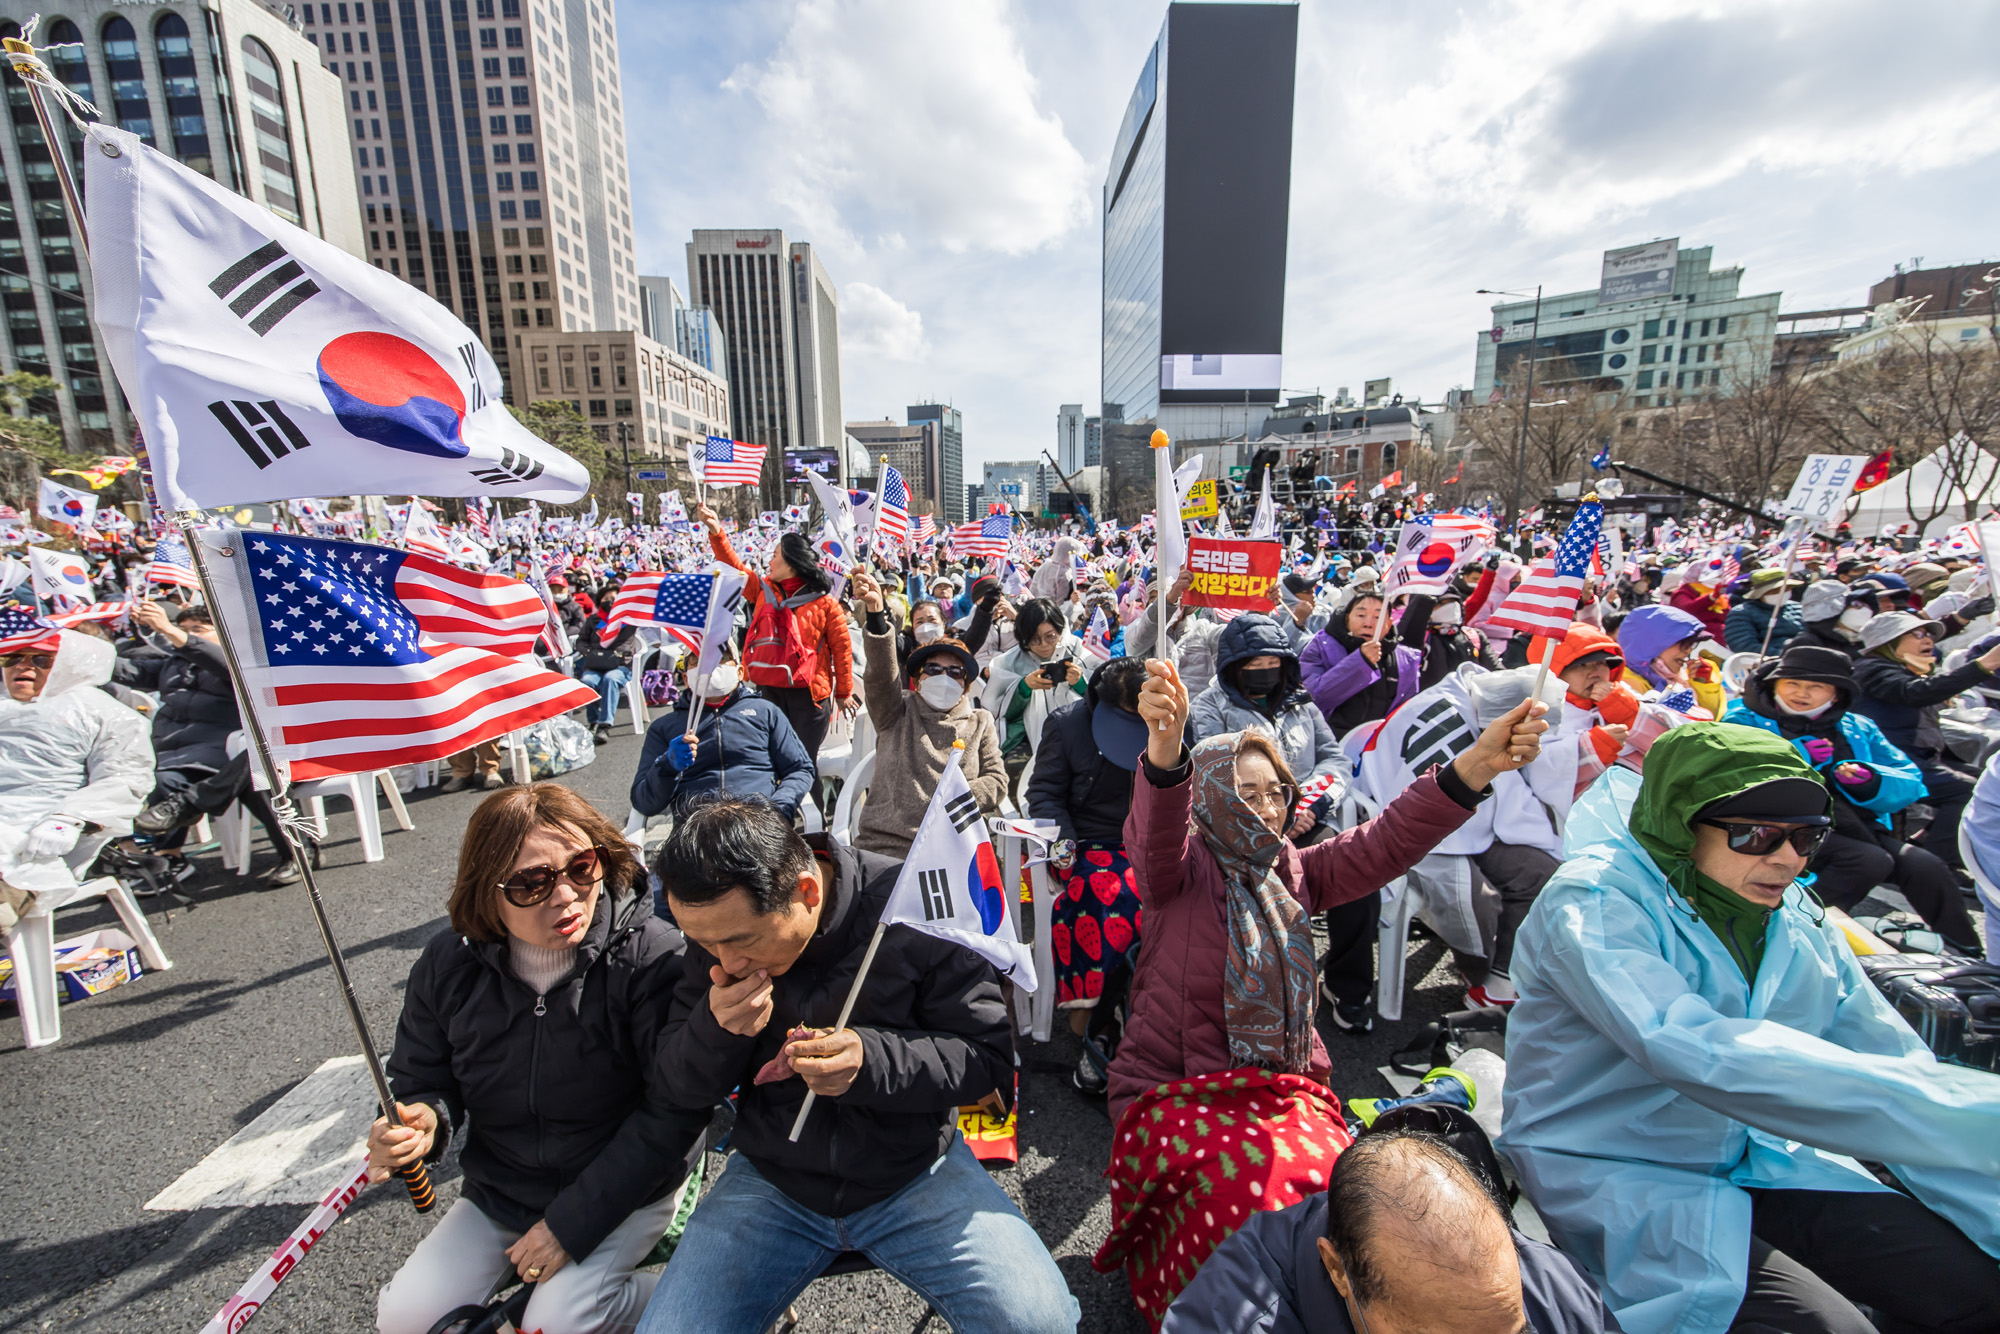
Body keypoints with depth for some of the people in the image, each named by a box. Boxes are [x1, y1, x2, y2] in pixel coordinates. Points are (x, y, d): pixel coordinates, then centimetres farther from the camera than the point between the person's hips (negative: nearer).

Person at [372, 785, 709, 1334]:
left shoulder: (652, 956, -27)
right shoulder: (449, 964, -11)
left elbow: (674, 1111, -23)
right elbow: (421, 1080, 4)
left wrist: (572, 1222, -20)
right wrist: (423, 1121, -21)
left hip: (625, 1188, -5)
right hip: (501, 1190, 5)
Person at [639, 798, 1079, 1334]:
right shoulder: (716, 925, -9)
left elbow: (991, 1057, -14)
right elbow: (680, 1090, 0)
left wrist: (871, 1060, -31)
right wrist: (717, 1030, -24)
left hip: (915, 1170, -2)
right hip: (771, 1180, 3)